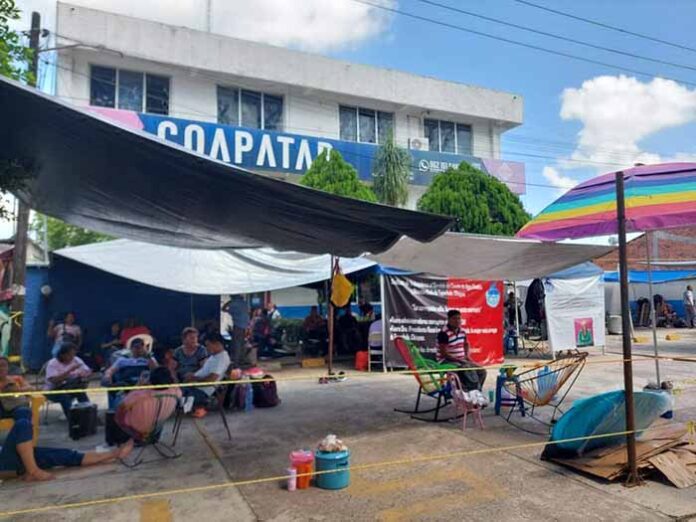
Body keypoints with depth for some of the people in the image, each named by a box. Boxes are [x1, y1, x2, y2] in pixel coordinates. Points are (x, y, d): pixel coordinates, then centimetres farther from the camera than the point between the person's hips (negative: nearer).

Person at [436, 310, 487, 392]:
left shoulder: (462, 332, 6)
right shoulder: (444, 333, -17)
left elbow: (466, 344, 27)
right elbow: (444, 354, -20)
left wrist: (467, 356, 10)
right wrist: (460, 360, -20)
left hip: (461, 360, 8)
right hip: (447, 361, -8)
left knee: (481, 371, -6)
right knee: (469, 371, -29)